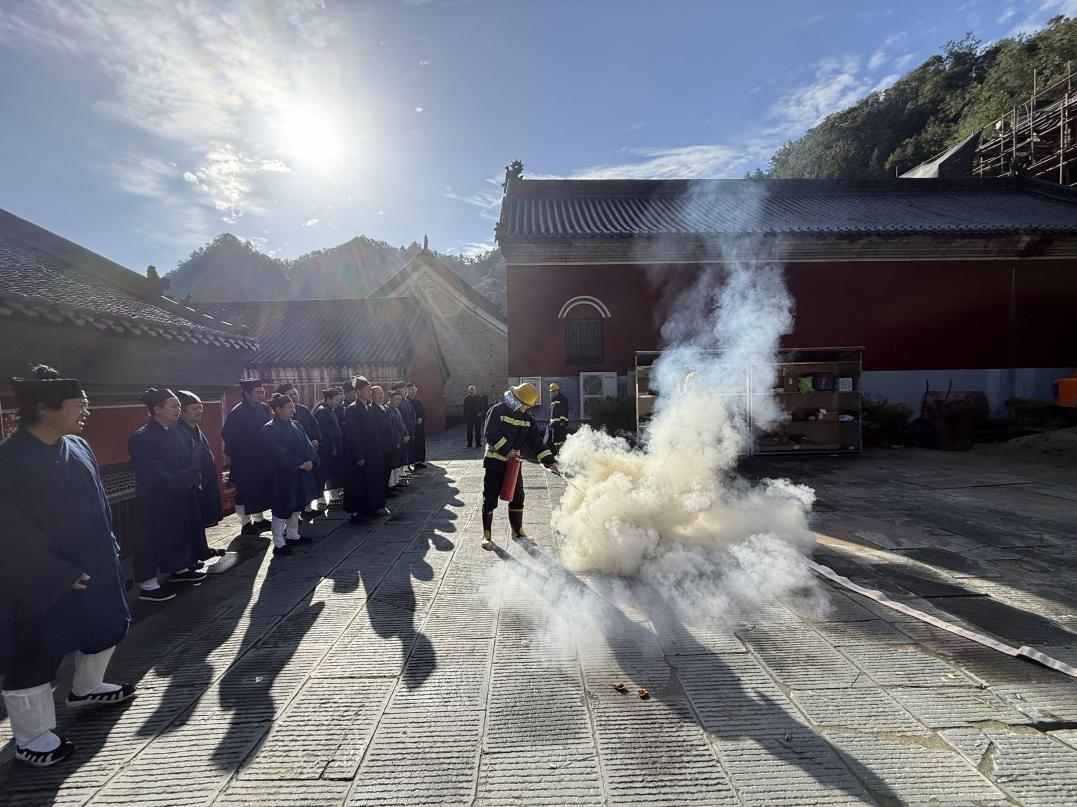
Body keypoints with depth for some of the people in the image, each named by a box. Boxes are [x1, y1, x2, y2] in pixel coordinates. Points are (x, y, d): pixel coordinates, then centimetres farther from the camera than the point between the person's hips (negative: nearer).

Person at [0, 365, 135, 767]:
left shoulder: (77, 446, 0)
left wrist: (109, 551, 9)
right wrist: (60, 573, -20)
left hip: (91, 566, 8)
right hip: (37, 580, -8)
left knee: (106, 626, 22)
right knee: (35, 653, 8)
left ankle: (86, 688, 46)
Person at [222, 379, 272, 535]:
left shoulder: (264, 409, 1)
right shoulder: (237, 412, -18)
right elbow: (228, 436, -16)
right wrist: (232, 455, -13)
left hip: (262, 458, 7)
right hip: (243, 460, -7)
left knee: (262, 489, 15)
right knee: (245, 492, 5)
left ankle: (259, 520, 29)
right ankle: (246, 524, 17)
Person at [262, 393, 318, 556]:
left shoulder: (295, 424, 8)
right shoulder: (269, 429, -13)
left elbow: (306, 444, 4)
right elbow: (280, 453, -19)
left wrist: (310, 461, -13)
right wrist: (300, 464, -21)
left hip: (301, 473, 7)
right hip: (283, 474, -7)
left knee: (296, 505, 16)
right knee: (282, 508, 0)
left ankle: (292, 535, 31)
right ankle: (278, 544, 9)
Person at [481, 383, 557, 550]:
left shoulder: (527, 418, 5)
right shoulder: (498, 411, -12)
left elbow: (535, 441, 1)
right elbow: (490, 434, -21)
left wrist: (549, 461, -9)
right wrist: (506, 450, -24)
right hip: (494, 462, -5)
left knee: (517, 497, 11)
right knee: (490, 498, -1)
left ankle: (517, 531, 28)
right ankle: (487, 535, 11)